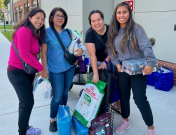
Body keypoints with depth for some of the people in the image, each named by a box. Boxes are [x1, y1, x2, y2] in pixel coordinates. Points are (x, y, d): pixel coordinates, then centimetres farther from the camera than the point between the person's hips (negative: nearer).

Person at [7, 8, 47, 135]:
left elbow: (33, 53, 9)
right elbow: (24, 54, -25)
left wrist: (35, 70, 0)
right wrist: (40, 68, -18)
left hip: (27, 71, 9)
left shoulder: (35, 33, 12)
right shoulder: (24, 31, -18)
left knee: (26, 101, 18)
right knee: (28, 103, -3)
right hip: (18, 72, -9)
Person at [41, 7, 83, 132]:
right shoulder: (46, 32, -7)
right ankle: (53, 120, 22)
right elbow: (43, 52, -6)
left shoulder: (69, 32, 6)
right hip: (55, 70, -4)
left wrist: (80, 50, -7)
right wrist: (44, 70, -10)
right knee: (57, 96, -1)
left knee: (65, 93, 14)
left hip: (69, 67, 4)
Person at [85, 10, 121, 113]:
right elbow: (92, 55, -22)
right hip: (98, 62, -1)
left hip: (112, 60, 1)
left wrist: (106, 62, -14)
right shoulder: (90, 34, -16)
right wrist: (95, 74, -27)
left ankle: (118, 105, 21)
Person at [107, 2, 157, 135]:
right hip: (122, 69, 5)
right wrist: (116, 63, -5)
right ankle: (126, 121, 39)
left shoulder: (136, 29, -10)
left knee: (140, 99, -4)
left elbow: (146, 47, -19)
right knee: (123, 96, 16)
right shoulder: (114, 31, 6)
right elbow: (111, 50, 9)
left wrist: (150, 63, -32)